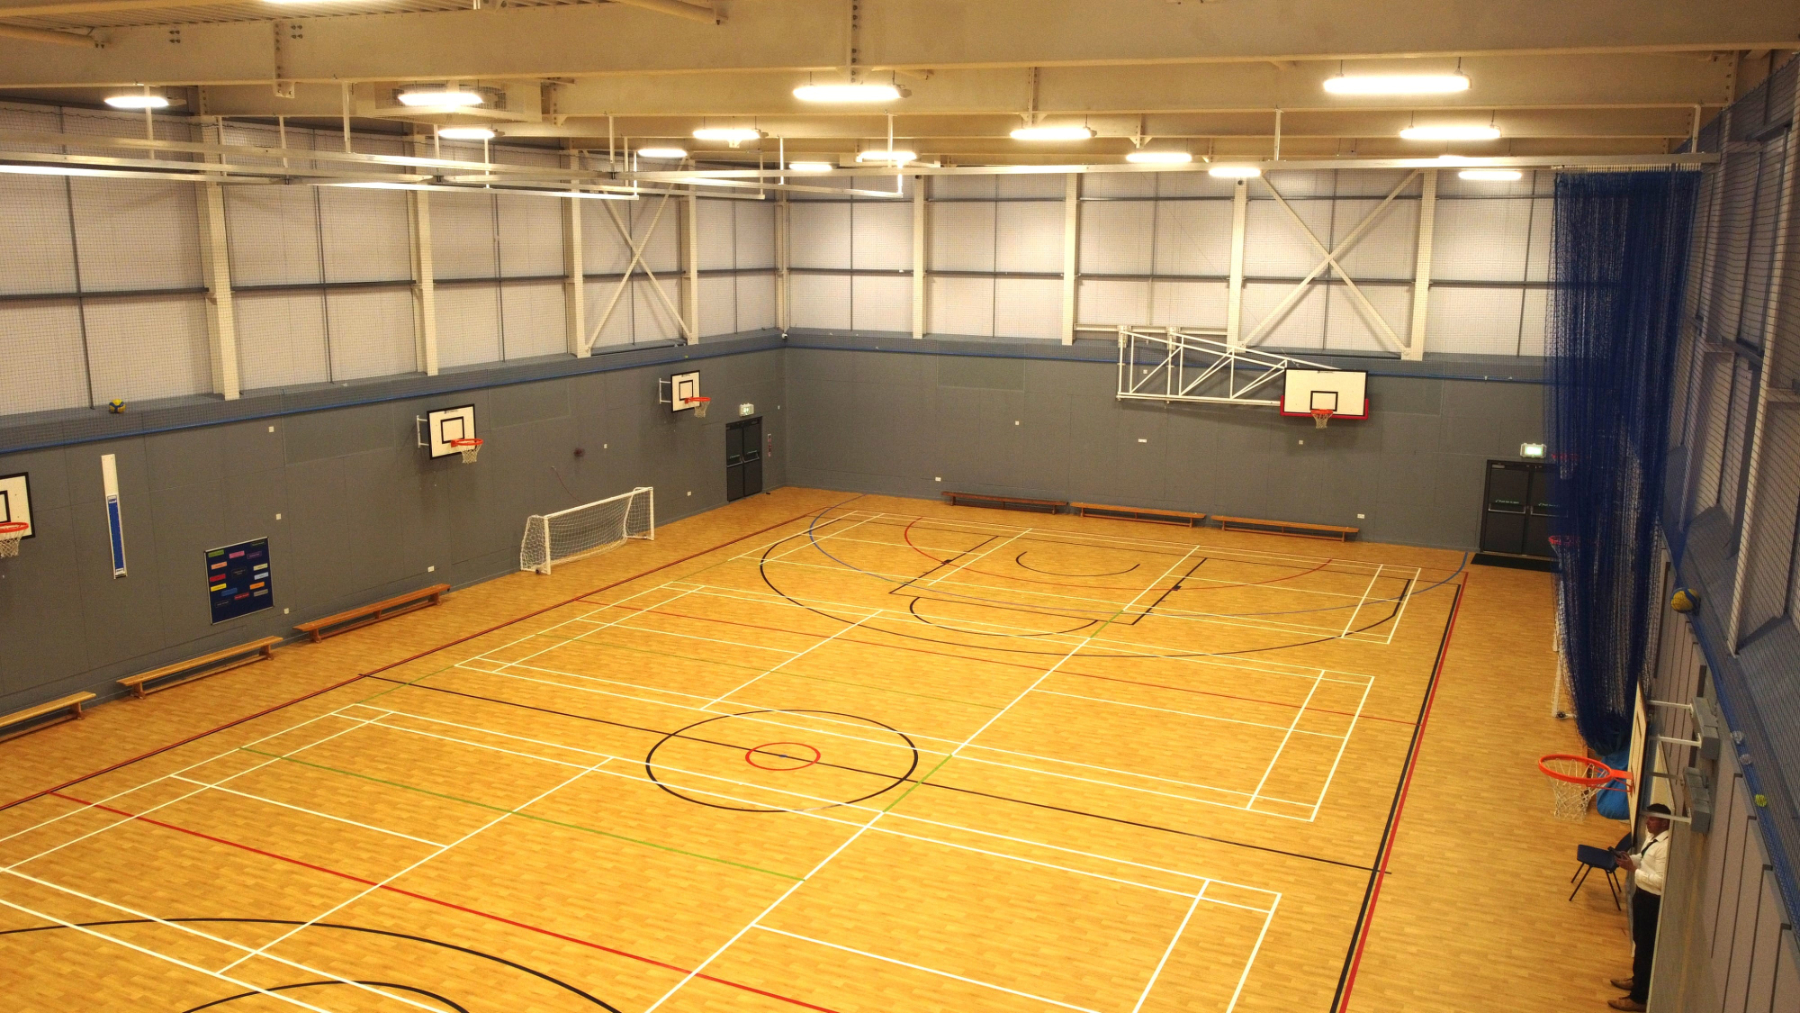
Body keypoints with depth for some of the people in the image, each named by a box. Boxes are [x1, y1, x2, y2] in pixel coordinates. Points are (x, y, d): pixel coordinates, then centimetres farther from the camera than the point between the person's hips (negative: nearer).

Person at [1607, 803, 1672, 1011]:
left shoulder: (1665, 846, -28)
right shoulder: (1652, 836, 2)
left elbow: (1660, 881, -29)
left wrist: (1633, 869, -26)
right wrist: (1631, 858, -2)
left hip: (1653, 900, -10)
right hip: (1642, 894, 10)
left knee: (1646, 947, 3)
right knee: (1639, 941, 26)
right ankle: (1637, 979, 46)